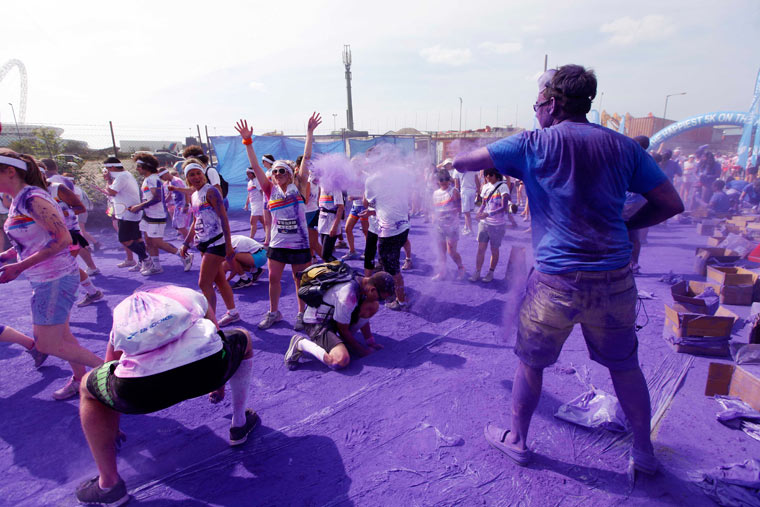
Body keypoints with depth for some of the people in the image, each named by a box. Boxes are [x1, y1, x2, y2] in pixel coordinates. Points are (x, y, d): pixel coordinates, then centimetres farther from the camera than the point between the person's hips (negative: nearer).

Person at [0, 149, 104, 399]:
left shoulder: (32, 199, -19)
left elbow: (63, 239, -27)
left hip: (55, 279, -9)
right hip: (45, 279, 9)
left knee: (47, 344, -1)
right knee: (61, 335, 19)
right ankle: (79, 378, 35)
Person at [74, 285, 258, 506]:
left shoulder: (122, 312, 36)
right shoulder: (192, 296, 33)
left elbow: (110, 375, 47)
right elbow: (216, 338, 46)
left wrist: (112, 430, 64)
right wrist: (219, 382, 64)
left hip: (141, 388, 1)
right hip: (210, 365, 0)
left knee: (88, 387, 33)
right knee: (243, 339, 32)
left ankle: (109, 484, 31)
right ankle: (239, 425, 43)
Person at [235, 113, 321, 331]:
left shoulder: (298, 188, -1)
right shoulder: (271, 191, 4)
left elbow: (306, 160, -5)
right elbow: (255, 167, 0)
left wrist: (310, 133, -7)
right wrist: (247, 141, -6)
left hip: (299, 243, -2)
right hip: (277, 244, 3)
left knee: (299, 280, 7)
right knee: (273, 277, 7)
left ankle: (301, 314, 24)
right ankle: (273, 312, 26)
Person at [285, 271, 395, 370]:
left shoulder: (364, 283, -4)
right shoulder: (348, 295, -31)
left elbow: (364, 314, 9)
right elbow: (343, 329, -20)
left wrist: (371, 342, 8)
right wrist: (361, 351, -9)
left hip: (334, 317, 9)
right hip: (318, 324, -9)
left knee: (374, 306, -5)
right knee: (341, 361, -31)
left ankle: (342, 339, 7)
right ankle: (300, 343, -9)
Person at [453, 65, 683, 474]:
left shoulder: (535, 145, -6)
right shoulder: (623, 145, 4)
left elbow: (462, 163, -4)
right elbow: (671, 204, 6)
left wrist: (454, 163, 19)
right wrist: (623, 226, 15)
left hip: (557, 282, -4)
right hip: (616, 279, 4)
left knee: (531, 363, 16)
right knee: (624, 365, 22)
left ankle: (517, 441, 35)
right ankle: (644, 452, 39)